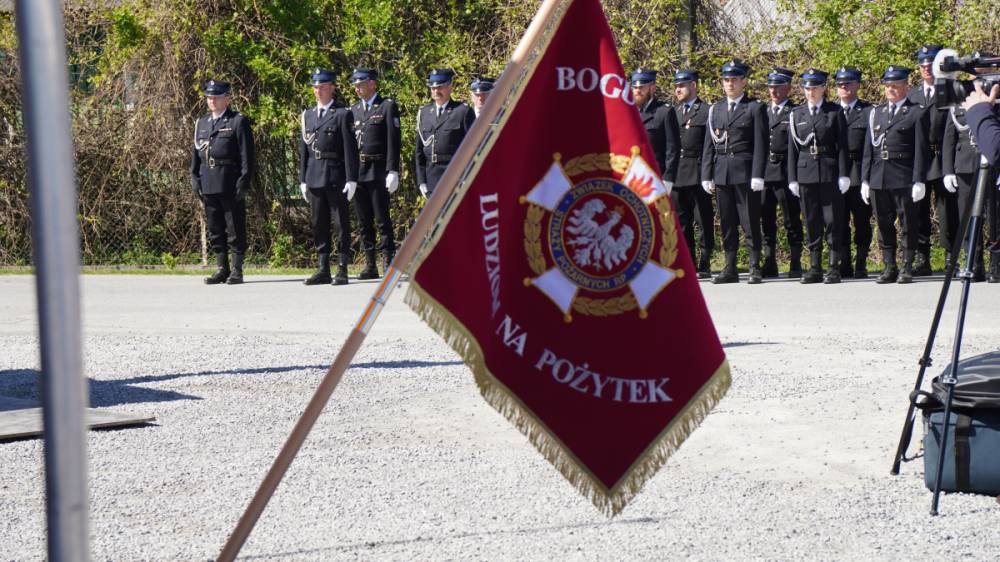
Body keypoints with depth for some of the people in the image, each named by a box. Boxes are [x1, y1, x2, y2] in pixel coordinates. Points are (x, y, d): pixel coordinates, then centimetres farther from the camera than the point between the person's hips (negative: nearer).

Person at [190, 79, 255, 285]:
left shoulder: (238, 122, -1)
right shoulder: (201, 123, 17)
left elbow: (247, 155, -6)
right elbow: (196, 154, 18)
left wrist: (244, 182, -13)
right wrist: (195, 179, 8)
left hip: (231, 183, -6)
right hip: (208, 184, 6)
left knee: (235, 229, -2)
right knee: (215, 230, 9)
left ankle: (237, 271, 2)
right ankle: (222, 269, 15)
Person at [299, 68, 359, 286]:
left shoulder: (343, 114, -1)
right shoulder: (307, 115, 15)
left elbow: (350, 148, -6)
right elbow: (303, 149, 16)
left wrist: (351, 179, -12)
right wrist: (303, 179, 11)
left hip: (336, 177, -5)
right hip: (314, 177, 5)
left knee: (341, 223, -1)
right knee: (318, 224, 7)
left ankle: (342, 270, 1)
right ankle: (323, 270, 12)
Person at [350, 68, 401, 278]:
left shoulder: (388, 106, -1)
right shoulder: (354, 110, 16)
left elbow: (393, 140, -6)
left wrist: (392, 172, -13)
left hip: (378, 171, -5)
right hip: (357, 172, 6)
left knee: (382, 219, -6)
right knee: (364, 221, 7)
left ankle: (388, 264, -2)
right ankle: (370, 265, 11)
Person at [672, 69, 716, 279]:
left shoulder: (707, 112, -1)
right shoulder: (674, 113, 18)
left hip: (698, 174, -6)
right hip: (676, 175, 6)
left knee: (704, 221, -3)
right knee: (682, 222, 7)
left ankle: (705, 265, 1)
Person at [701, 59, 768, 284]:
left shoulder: (755, 108, 1)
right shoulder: (716, 109, 14)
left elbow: (760, 145, -5)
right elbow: (709, 145, 13)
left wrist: (757, 175, -13)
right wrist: (707, 175, 6)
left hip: (745, 172, -4)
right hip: (721, 173, 5)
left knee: (750, 222, -3)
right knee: (727, 223, 7)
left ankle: (755, 268, 2)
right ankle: (730, 269, 12)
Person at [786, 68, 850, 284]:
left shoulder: (835, 112, 3)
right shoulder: (796, 114, 10)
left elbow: (842, 145, 0)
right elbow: (792, 148, 10)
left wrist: (843, 175, -7)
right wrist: (792, 178, 4)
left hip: (830, 173, -2)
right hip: (806, 173, 3)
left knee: (833, 220, -3)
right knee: (812, 223, 5)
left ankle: (834, 268, 1)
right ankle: (815, 268, 10)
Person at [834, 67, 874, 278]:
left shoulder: (868, 111, 3)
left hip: (860, 174, -2)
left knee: (862, 221, 2)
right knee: (840, 221, 3)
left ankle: (861, 265, 8)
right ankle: (844, 265, 8)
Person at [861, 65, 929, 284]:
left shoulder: (916, 113, 1)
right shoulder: (876, 113, 15)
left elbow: (920, 150, -4)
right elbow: (868, 149, 14)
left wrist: (919, 181, -11)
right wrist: (865, 179, 8)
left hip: (904, 179, -5)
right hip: (878, 179, 5)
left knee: (908, 225, -1)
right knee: (884, 225, 7)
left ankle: (907, 268, 4)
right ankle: (890, 267, 14)